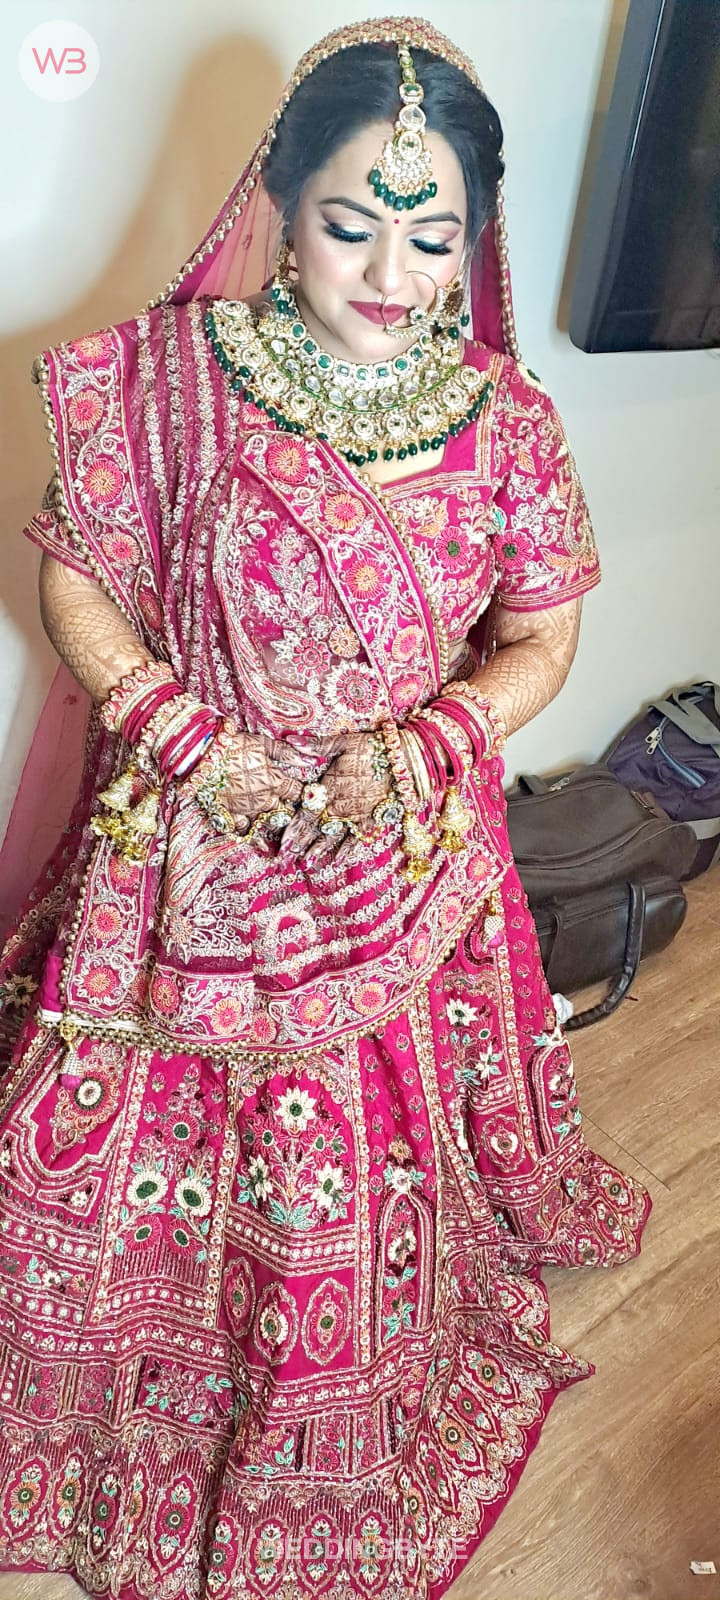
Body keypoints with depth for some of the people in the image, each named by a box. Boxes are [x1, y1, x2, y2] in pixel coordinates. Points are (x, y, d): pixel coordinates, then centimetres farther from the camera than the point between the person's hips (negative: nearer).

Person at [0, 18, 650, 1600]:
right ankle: (133, 1443, 48)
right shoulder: (170, 373, -9)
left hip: (409, 857, 1)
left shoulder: (507, 417, -5)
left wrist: (411, 751, -16)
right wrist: (189, 739, -16)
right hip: (189, 851, 0)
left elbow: (540, 640, 2)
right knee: (143, 1151, 14)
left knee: (377, 1169, 17)